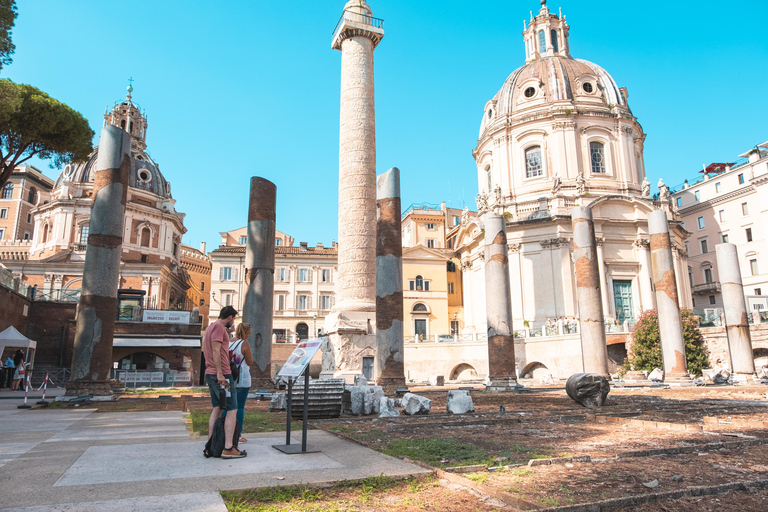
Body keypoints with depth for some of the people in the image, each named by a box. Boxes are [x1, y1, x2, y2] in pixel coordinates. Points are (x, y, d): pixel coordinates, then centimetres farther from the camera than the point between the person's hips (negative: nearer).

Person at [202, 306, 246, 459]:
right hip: (222, 374, -10)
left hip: (210, 374, 10)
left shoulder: (210, 327, 21)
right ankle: (228, 448, -10)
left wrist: (227, 333, 19)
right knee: (231, 410, -7)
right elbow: (216, 350, -19)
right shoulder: (219, 327, -11)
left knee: (217, 409, 15)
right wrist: (220, 373, -22)